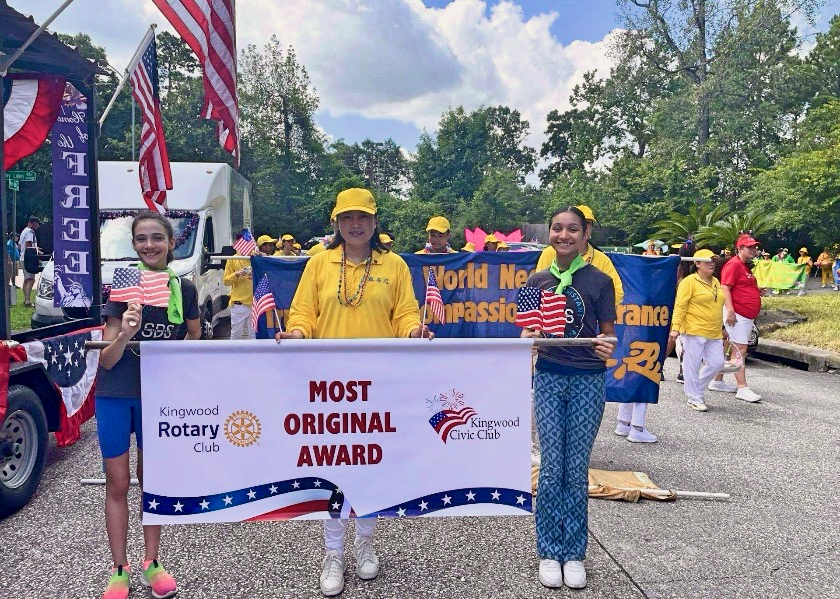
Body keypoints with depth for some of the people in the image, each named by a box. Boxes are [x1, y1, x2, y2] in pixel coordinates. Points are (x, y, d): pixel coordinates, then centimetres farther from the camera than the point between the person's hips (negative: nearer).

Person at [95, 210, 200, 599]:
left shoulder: (183, 289, -4)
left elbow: (194, 340, 11)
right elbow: (107, 360, -12)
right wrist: (124, 335, -30)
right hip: (115, 395, -1)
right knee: (117, 482, 7)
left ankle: (152, 564, 28)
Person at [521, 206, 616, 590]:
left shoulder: (600, 281, -3)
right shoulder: (537, 281, 3)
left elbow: (607, 333, 1)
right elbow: (528, 331, 8)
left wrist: (607, 348, -21)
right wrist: (527, 341, -15)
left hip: (588, 381, -1)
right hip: (549, 378, 1)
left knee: (577, 469, 6)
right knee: (551, 467, 4)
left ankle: (574, 552, 22)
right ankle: (549, 552, 19)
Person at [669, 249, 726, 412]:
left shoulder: (715, 282, 16)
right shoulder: (689, 281, -8)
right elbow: (680, 306, -13)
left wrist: (721, 328, 25)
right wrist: (675, 328, -19)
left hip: (714, 334, 8)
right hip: (694, 331, -8)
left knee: (717, 363, 6)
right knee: (692, 365, -1)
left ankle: (697, 389, 25)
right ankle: (694, 398, 10)